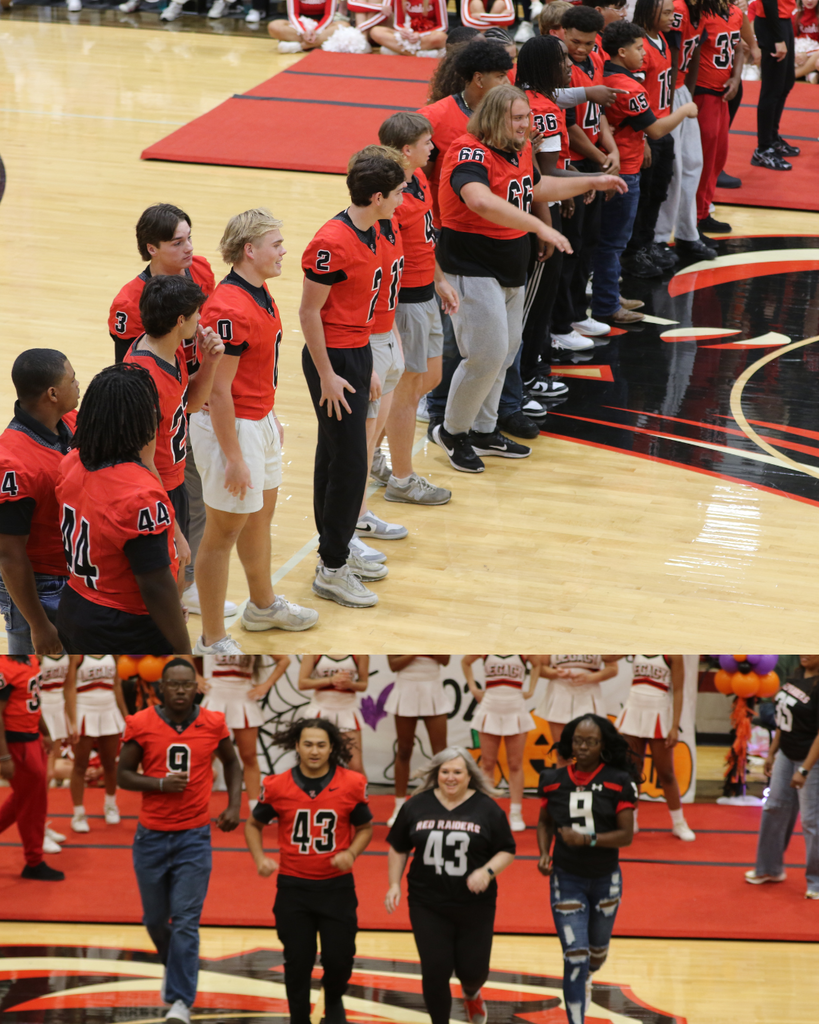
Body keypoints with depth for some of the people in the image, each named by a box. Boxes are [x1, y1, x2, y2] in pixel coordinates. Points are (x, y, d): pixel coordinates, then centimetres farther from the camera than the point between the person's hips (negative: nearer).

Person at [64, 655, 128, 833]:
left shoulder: (112, 652, 8)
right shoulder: (76, 654, -8)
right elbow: (70, 688, -12)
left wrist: (125, 716, 14)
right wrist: (73, 722, -19)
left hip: (109, 713, 5)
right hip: (83, 713, -5)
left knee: (110, 763, 12)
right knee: (80, 765, 0)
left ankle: (110, 805, 32)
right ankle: (78, 814, 7)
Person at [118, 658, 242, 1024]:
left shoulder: (213, 724, -2)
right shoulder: (140, 725, -6)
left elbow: (231, 763, 16)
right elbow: (123, 775, -1)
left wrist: (234, 806, 4)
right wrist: (161, 783, -17)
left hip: (194, 837, -1)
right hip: (151, 836, 1)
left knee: (186, 920, -9)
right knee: (155, 919, 13)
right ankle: (173, 966, 44)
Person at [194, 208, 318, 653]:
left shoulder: (259, 294, 5)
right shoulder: (229, 309, -26)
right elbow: (218, 390, -25)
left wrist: (271, 417, 23)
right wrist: (233, 458, -23)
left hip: (260, 421, 10)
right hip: (232, 427, -10)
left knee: (261, 515, 26)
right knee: (224, 532, -1)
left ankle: (263, 605, 46)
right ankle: (213, 642, 8)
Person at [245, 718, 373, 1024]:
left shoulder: (352, 784, -6)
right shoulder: (277, 786, -5)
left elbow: (365, 827, 8)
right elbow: (253, 824, 10)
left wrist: (351, 852, -12)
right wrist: (259, 859, -7)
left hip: (337, 886, 0)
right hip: (293, 887, 0)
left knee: (339, 958, 0)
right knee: (298, 962, 4)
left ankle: (333, 999, 33)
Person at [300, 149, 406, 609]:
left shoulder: (371, 234, 7)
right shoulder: (333, 243, -22)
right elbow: (310, 312, -18)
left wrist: (368, 367, 17)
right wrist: (327, 376, -17)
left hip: (357, 354, 9)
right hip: (334, 359, -9)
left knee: (335, 458, 17)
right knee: (349, 463, -6)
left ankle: (336, 550, 26)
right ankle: (332, 571, 2)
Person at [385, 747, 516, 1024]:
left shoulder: (487, 809, -3)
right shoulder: (417, 806, 1)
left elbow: (507, 851, 2)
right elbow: (398, 848, 12)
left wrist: (487, 871, -16)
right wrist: (394, 884, 2)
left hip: (475, 906, 0)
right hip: (428, 906, 0)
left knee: (473, 969, 6)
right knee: (435, 971, -6)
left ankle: (471, 994, 45)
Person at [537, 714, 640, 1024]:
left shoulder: (618, 783, -12)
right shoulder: (554, 781, -6)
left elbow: (626, 835, -14)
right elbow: (544, 822, 9)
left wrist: (586, 840, -27)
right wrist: (544, 853, -9)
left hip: (605, 879, 1)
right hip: (566, 879, -1)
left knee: (598, 947, 24)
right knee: (574, 955, -10)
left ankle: (587, 976, 59)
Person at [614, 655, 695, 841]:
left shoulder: (672, 654, -7)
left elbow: (678, 691, -8)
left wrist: (675, 727, -13)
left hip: (659, 716, -3)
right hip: (634, 713, 3)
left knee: (666, 773, 3)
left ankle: (679, 823, 15)